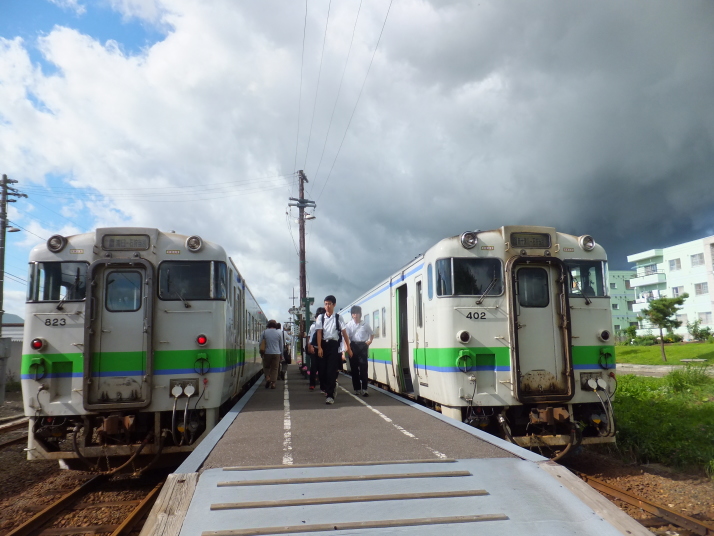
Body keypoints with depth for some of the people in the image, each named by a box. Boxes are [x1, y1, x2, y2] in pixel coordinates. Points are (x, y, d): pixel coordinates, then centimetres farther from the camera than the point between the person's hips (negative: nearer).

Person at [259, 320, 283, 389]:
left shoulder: (264, 332, 0)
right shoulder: (279, 333, 2)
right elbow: (281, 345, 8)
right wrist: (281, 354, 18)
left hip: (267, 353, 0)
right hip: (276, 353, 0)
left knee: (266, 367, 17)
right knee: (274, 368, 6)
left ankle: (267, 378, -5)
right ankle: (273, 383, 0)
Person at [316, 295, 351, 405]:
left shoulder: (338, 317, -1)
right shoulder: (320, 318, 5)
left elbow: (344, 333, 2)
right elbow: (319, 333, 1)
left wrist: (348, 348, 2)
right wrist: (319, 347, -7)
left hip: (334, 344, -3)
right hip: (324, 344, 3)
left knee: (331, 370, -9)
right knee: (325, 369, 12)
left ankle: (330, 395, -7)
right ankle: (333, 384, 38)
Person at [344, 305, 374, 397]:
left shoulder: (365, 324, 2)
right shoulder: (349, 324, -1)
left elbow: (372, 334, 19)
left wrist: (369, 341, 3)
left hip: (363, 346, 0)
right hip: (353, 346, 0)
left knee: (364, 368, -7)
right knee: (354, 368, 6)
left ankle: (364, 389, -4)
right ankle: (357, 389, 17)